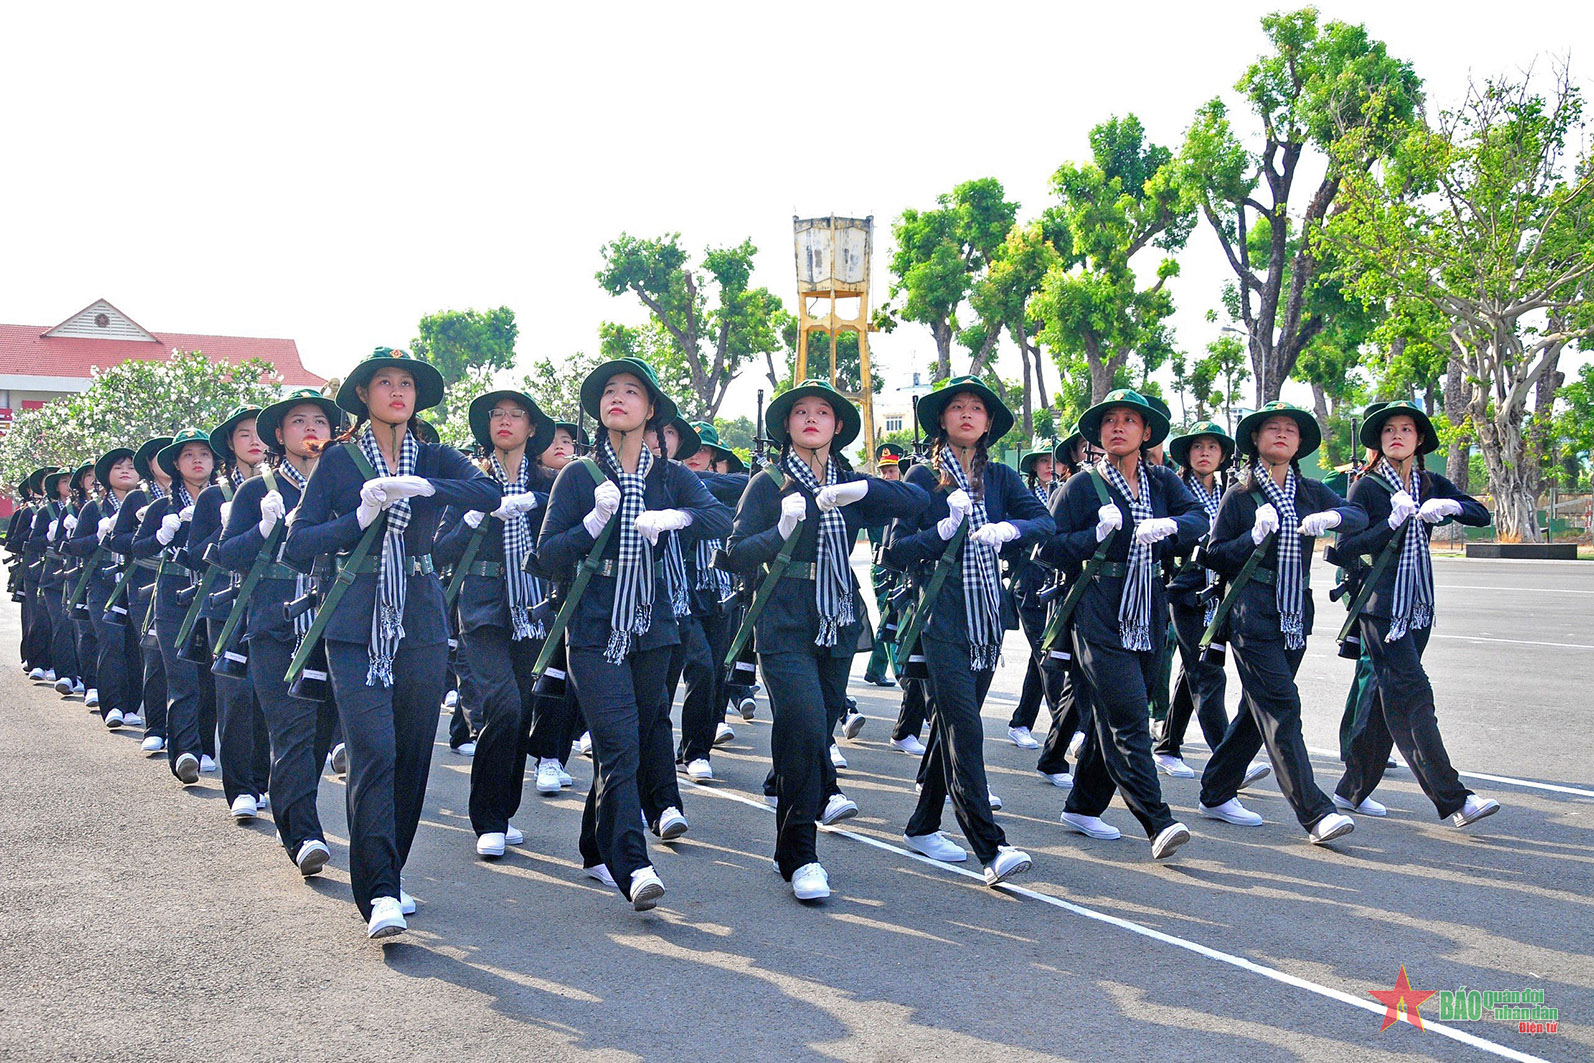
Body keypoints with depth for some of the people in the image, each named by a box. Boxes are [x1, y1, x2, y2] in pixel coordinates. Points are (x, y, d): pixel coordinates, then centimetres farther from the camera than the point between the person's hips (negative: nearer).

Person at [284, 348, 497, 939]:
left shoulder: (434, 460, 9)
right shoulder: (339, 462, 3)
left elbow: (489, 495, -12)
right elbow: (297, 547, -3)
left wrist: (421, 486, -24)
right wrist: (363, 516, -15)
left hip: (420, 625, 3)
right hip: (356, 626, -3)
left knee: (412, 756, 6)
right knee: (373, 751, -15)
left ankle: (386, 877, 22)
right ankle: (380, 896, -14)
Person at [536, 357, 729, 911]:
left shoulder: (671, 477, 6)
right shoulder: (579, 476, 1)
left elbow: (722, 520, -10)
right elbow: (547, 556, -3)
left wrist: (675, 516, -27)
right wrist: (595, 521, -18)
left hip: (650, 629, 4)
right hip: (594, 631, -3)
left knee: (641, 743, 10)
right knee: (618, 744, -15)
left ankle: (597, 851, 28)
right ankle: (634, 869, -18)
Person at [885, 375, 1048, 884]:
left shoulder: (999, 477, 11)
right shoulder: (922, 477, 1)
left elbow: (1045, 521, -3)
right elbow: (894, 551, -4)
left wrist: (1008, 528, -22)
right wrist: (943, 529, -17)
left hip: (986, 615, 5)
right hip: (940, 617, -5)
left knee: (952, 723, 12)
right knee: (964, 727, -14)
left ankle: (923, 827, 25)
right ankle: (992, 849, -19)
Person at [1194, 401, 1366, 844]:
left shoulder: (1311, 493, 11)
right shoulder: (1239, 495, -1)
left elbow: (1360, 517, 2)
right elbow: (1215, 555, -1)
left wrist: (1333, 517, -18)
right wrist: (1253, 537, -17)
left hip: (1295, 615, 6)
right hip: (1252, 615, -6)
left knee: (1259, 709, 11)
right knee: (1281, 709, -11)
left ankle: (1216, 794, 23)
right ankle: (1315, 814, -14)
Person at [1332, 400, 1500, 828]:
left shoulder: (1431, 485, 11)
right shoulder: (1367, 487, -5)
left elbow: (1482, 515, 4)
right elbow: (1345, 548, -11)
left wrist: (1451, 507, -16)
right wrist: (1392, 523, -23)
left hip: (1417, 607, 6)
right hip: (1381, 605, -6)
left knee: (1388, 699, 9)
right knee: (1413, 696, -11)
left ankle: (1353, 789, 18)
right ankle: (1454, 800, -14)